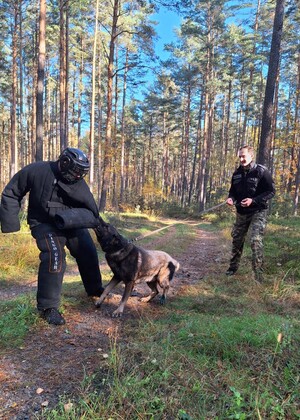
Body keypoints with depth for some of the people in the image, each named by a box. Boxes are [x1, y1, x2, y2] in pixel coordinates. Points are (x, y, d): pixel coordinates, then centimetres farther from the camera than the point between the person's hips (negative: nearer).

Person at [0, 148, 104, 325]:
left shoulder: (79, 183, -12)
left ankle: (95, 290, 34)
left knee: (88, 252, 7)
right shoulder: (37, 171, -18)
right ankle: (48, 307, -9)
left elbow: (90, 206, -10)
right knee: (54, 256, -25)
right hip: (45, 223, -4)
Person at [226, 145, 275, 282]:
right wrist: (231, 198, -8)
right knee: (236, 240, 13)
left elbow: (271, 191, -13)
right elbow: (233, 190, 16)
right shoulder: (237, 173, 4)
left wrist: (253, 200, -24)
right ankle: (233, 267, 30)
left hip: (258, 212, -6)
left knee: (256, 241, -17)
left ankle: (258, 275, -7)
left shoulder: (261, 171, -13)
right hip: (241, 213, 6)